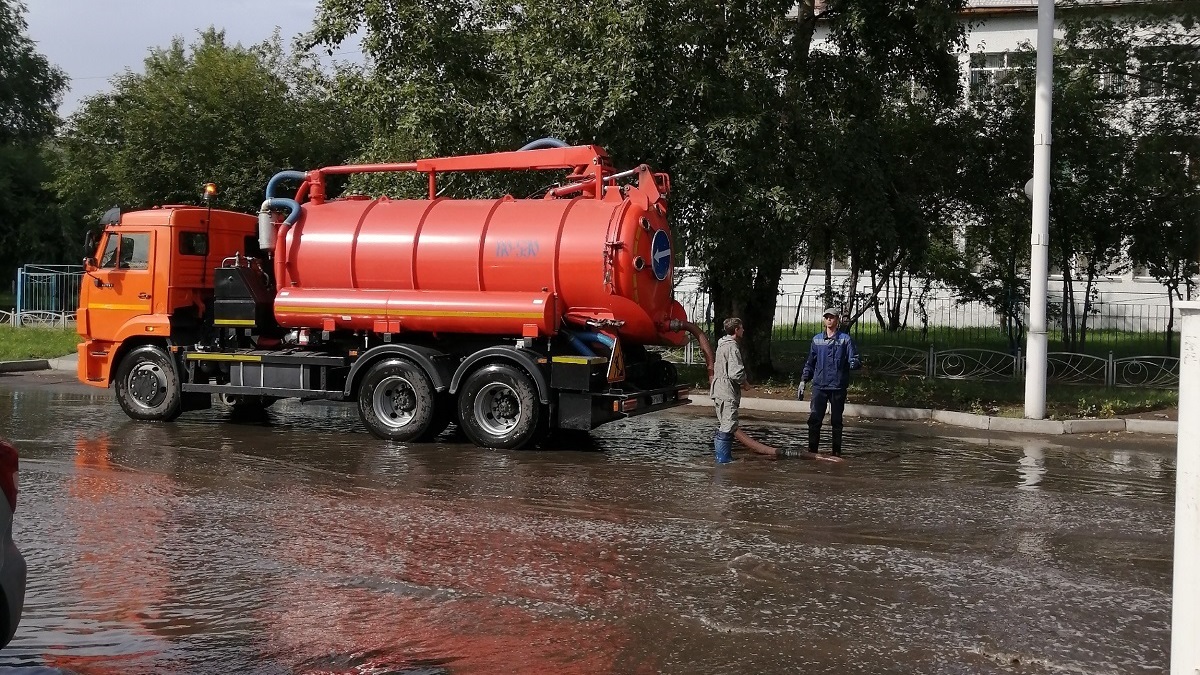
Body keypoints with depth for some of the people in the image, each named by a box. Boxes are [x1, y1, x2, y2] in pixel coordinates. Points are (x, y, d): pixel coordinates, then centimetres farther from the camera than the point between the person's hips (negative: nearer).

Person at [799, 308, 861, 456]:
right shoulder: (817, 339, 9)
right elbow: (810, 363, 16)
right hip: (819, 385, 2)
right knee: (814, 419, -4)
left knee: (836, 421, 7)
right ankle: (812, 450, 4)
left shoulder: (845, 339, -1)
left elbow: (854, 360, -6)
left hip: (838, 387, -2)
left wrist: (855, 363, -29)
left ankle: (837, 452, 15)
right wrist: (803, 381, 10)